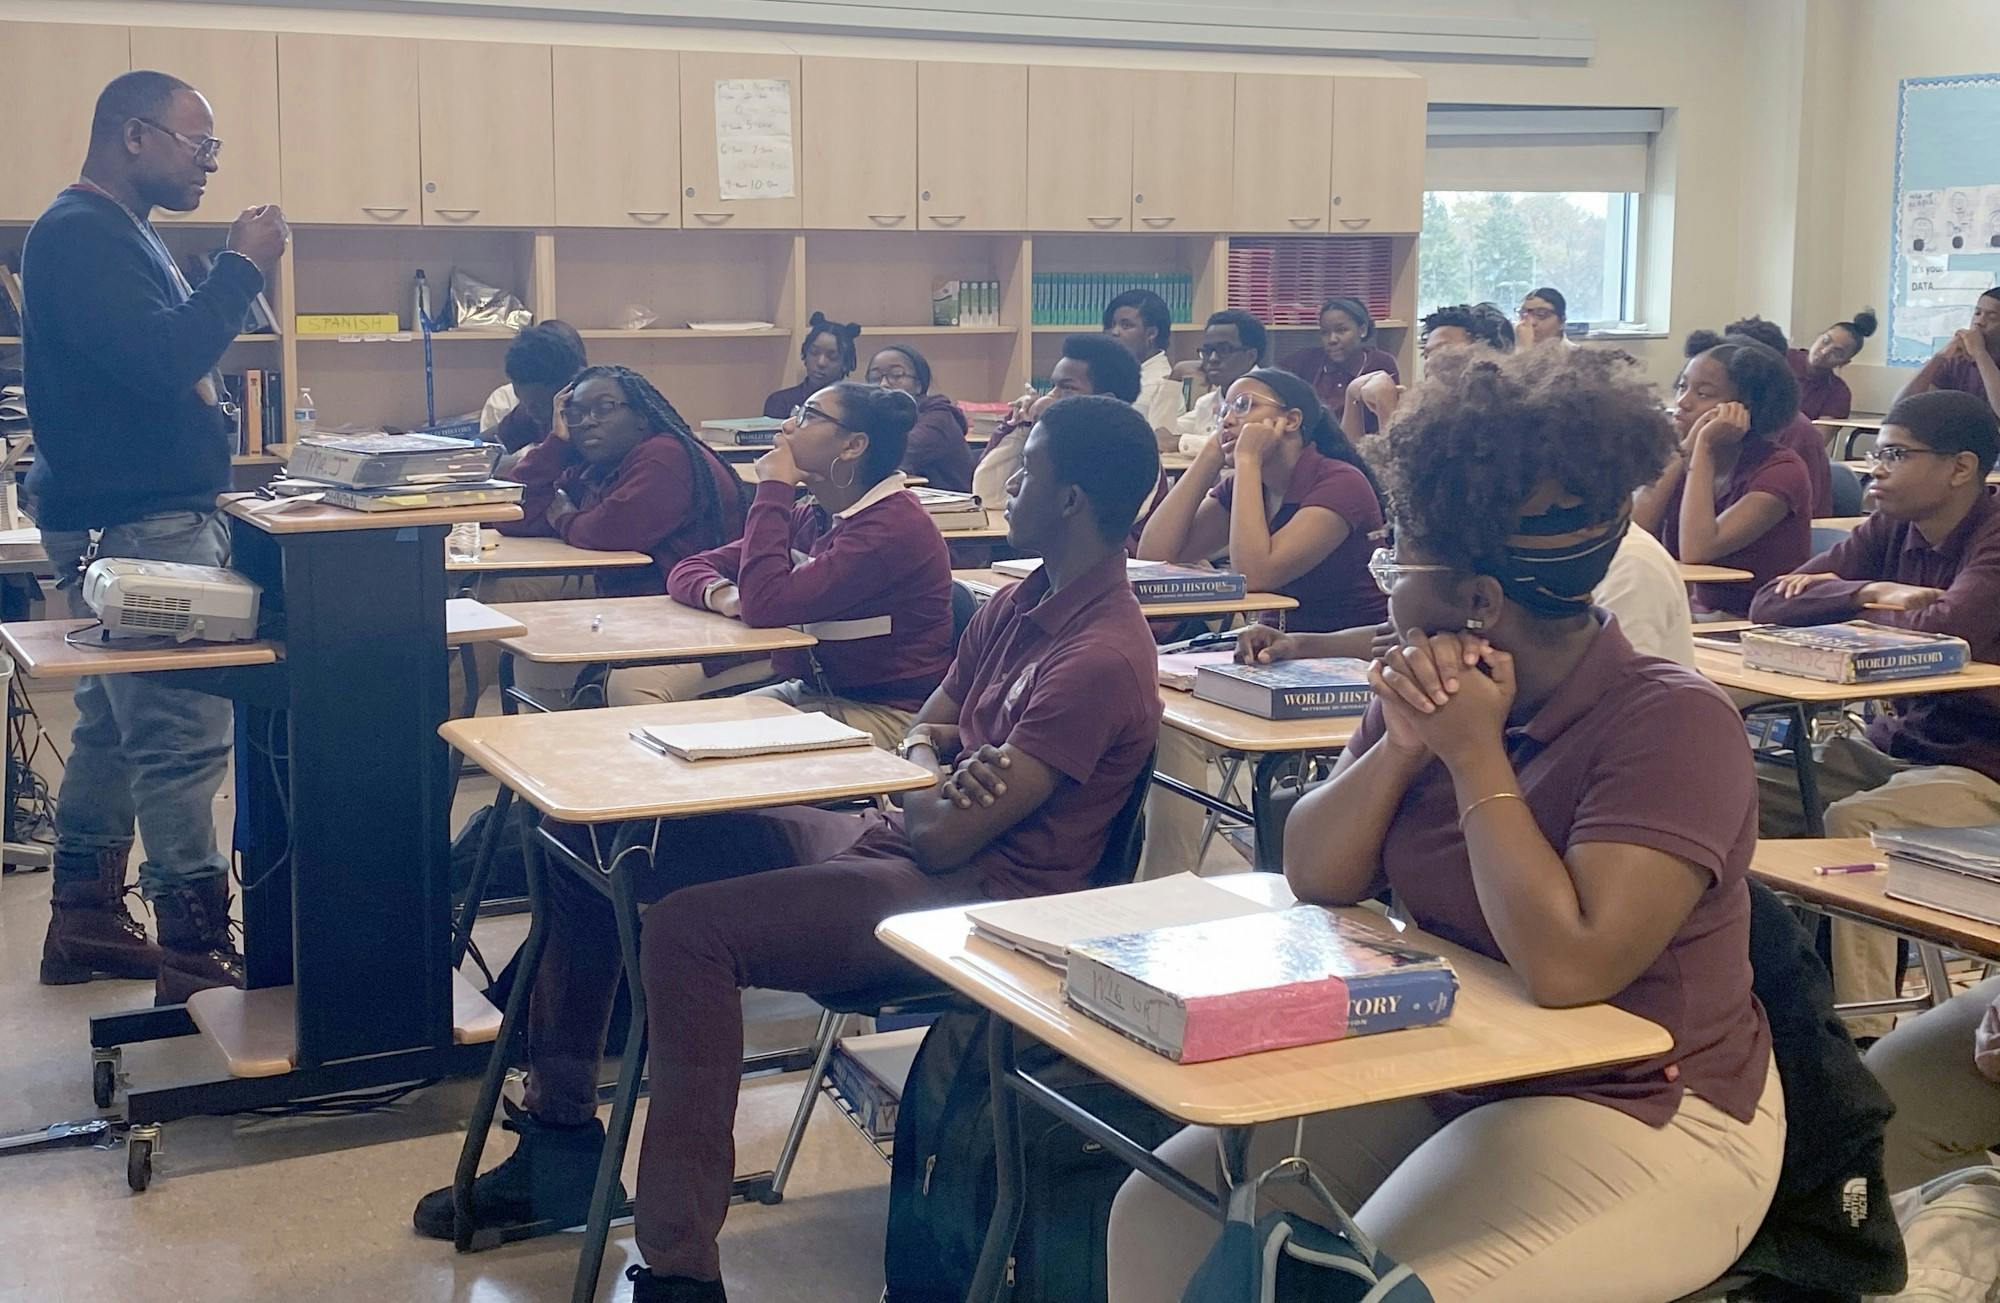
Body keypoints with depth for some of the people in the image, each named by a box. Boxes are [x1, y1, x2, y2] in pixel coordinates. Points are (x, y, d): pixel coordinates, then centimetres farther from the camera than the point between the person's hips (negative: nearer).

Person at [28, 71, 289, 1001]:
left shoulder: (117, 234, 19)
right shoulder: (79, 236, -14)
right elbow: (160, 358, -25)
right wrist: (241, 268, -17)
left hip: (157, 516, 11)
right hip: (132, 529, -11)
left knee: (115, 725, 16)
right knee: (182, 738, -12)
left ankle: (85, 921, 25)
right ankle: (197, 957, -9)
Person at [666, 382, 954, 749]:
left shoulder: (894, 526, -20)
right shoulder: (812, 518, 8)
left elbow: (766, 606, -27)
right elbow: (689, 570, 10)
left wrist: (773, 488, -17)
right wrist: (723, 595, -15)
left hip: (887, 714, -8)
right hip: (813, 691, 8)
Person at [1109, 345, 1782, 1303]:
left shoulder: (1672, 724, -19)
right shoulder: (1443, 690, 2)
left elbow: (1568, 968, -31)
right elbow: (1314, 881, 0)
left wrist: (1475, 756, -23)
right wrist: (1401, 745, -17)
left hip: (1639, 1116, -7)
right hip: (1440, 1074, 7)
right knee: (1162, 1217, -3)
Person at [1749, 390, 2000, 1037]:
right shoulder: (1891, 529, 6)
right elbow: (1769, 604, 1)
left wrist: (1848, 599, -12)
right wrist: (1870, 592, -16)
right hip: (1893, 746, 8)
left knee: (1852, 821, -31)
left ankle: (1863, 1031, -25)